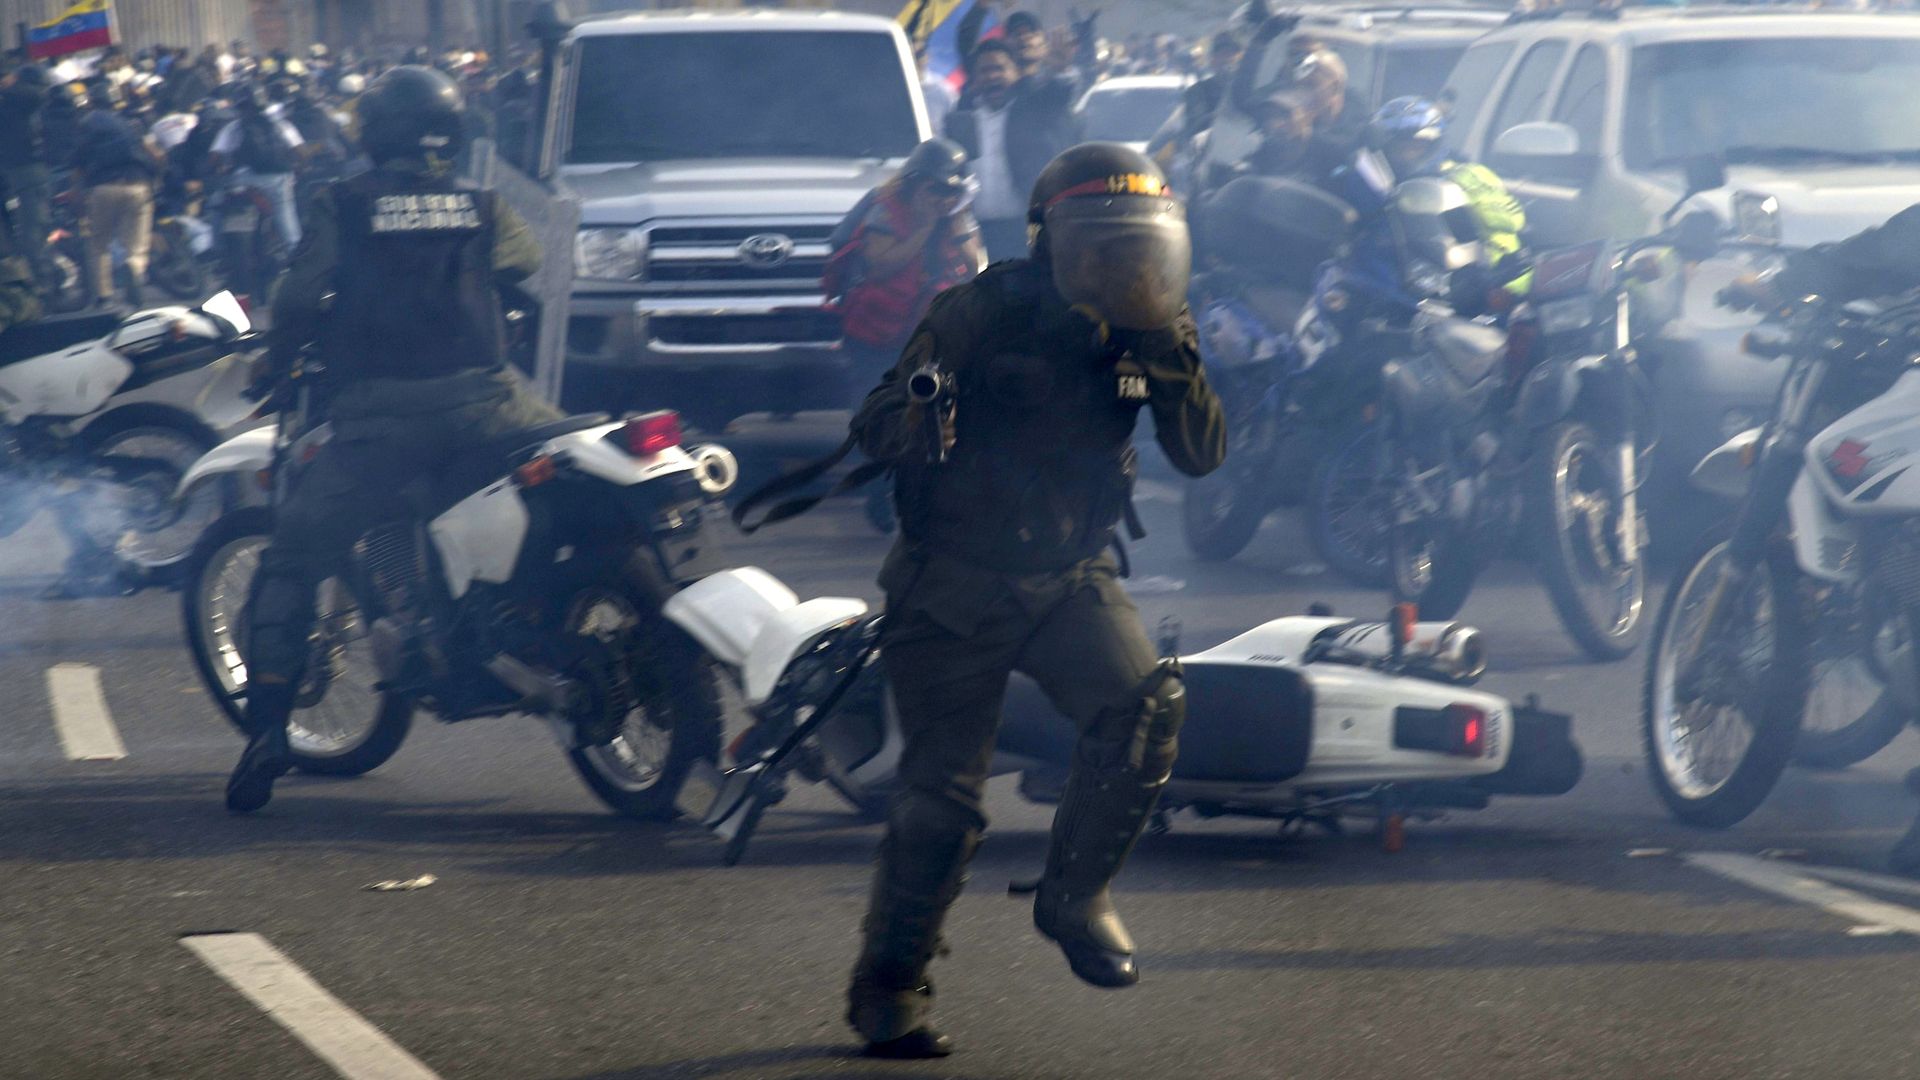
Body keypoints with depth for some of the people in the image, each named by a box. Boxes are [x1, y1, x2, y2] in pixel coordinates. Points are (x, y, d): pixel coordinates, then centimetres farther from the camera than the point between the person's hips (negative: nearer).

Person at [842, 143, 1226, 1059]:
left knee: (1148, 705, -22)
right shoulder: (986, 313, -15)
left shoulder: (1149, 330, -1)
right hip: (953, 580, -4)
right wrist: (915, 416, -40)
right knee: (943, 794, -5)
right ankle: (888, 984, 12)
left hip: (1070, 575, 4)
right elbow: (873, 428, -16)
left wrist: (1167, 359, -21)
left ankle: (1075, 895, -2)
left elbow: (1201, 456, -5)